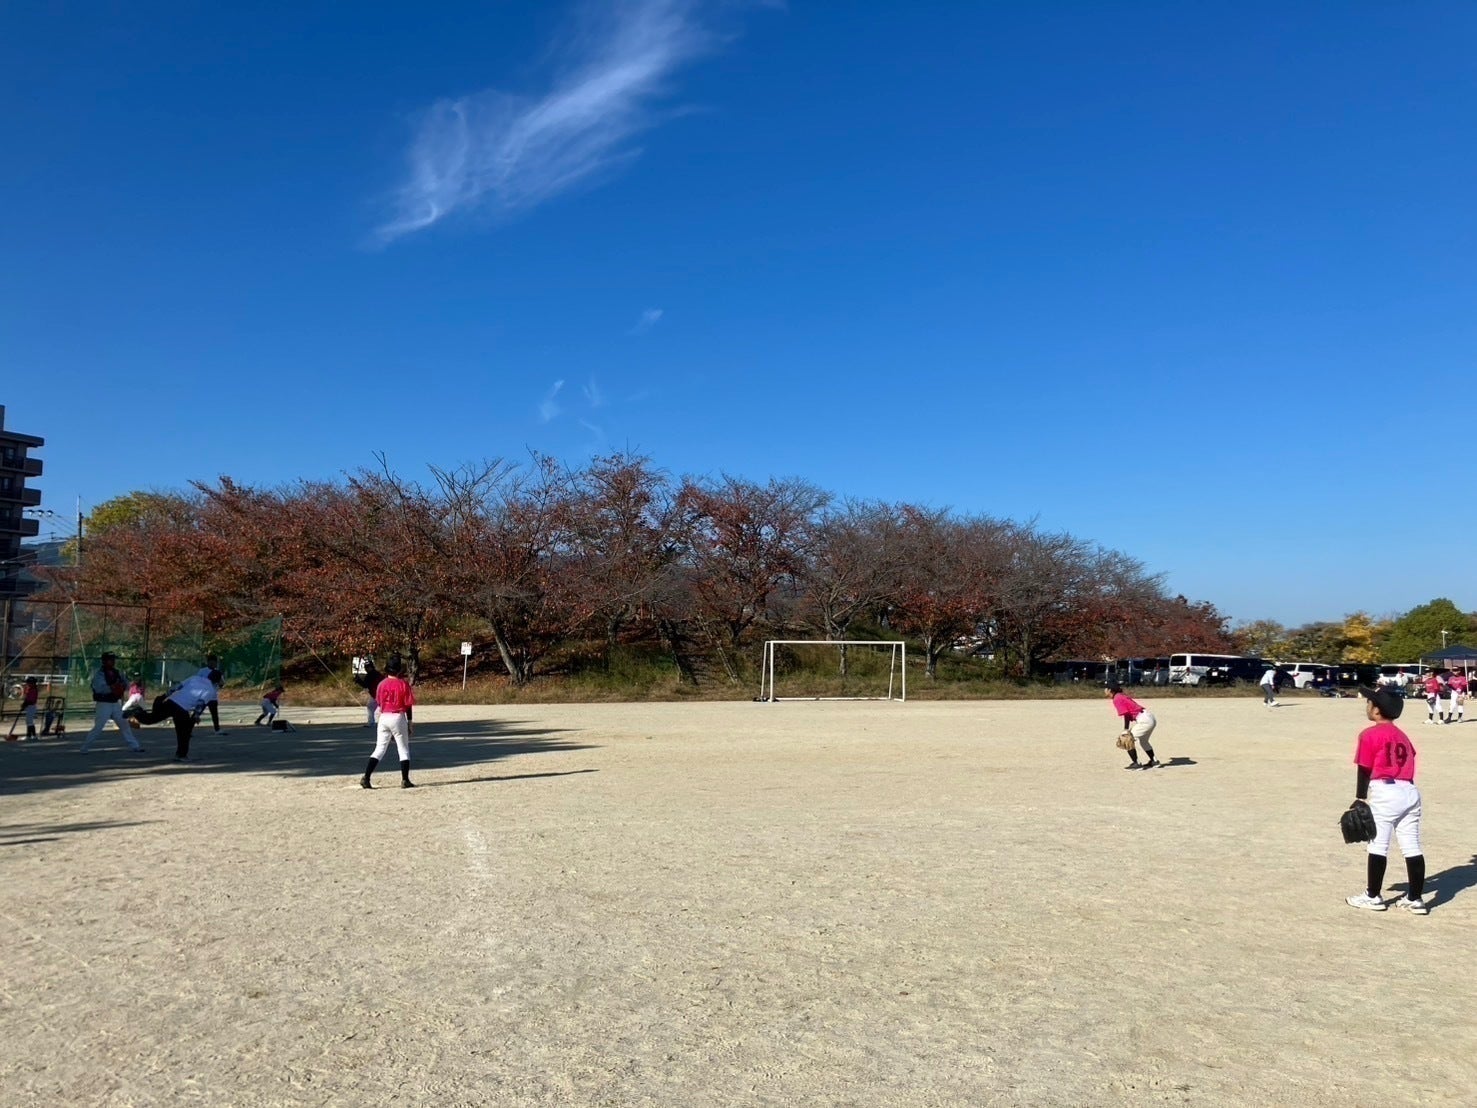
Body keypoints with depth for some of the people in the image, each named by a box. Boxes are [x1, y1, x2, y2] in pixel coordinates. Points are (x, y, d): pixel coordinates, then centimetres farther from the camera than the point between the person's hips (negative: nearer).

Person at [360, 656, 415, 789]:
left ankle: (366, 777, -1)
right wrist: (409, 723, 2)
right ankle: (405, 780, 6)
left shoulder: (382, 684, 2)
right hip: (398, 718, -3)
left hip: (383, 717, 3)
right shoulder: (403, 683, -7)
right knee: (403, 749, 7)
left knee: (379, 749, 10)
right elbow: (408, 705, -6)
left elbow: (379, 703, 9)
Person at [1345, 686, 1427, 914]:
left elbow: (1364, 770, -6)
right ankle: (1415, 899, 12)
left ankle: (1373, 896, 8)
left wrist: (1360, 799, -1)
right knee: (1412, 847, 8)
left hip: (1385, 793, -7)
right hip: (1410, 791, 7)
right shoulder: (1402, 735, 18)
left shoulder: (1370, 734, -4)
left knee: (1378, 846, 1)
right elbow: (1406, 764, 16)